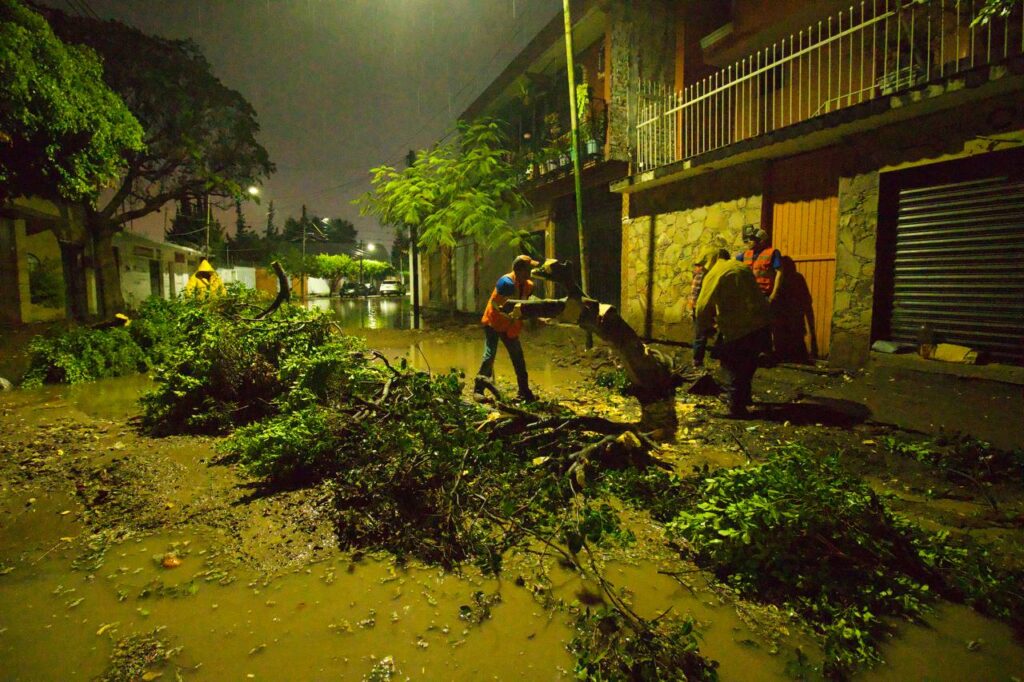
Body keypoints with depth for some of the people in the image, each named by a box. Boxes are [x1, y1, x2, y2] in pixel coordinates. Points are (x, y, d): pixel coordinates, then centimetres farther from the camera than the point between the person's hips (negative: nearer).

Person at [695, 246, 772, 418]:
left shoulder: (715, 274, -7)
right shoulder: (742, 267, 17)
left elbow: (703, 306, -10)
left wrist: (703, 328, 8)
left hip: (737, 328, -8)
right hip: (759, 325, 8)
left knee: (732, 367, 3)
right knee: (746, 365, 23)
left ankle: (736, 408, 4)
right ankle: (743, 396, 38)